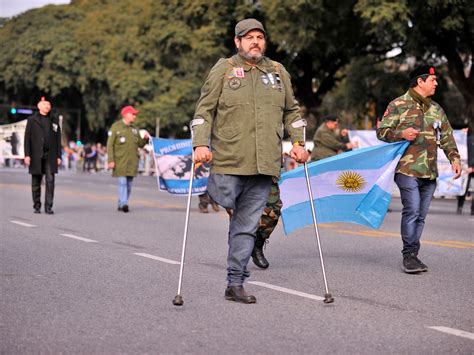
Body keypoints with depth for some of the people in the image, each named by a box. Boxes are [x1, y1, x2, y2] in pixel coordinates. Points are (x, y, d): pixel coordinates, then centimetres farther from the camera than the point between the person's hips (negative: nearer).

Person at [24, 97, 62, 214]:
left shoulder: (54, 120, 10)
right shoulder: (32, 120, 4)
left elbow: (58, 139, 10)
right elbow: (27, 138, 1)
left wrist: (58, 156, 5)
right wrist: (27, 155, -7)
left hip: (50, 156, 1)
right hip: (36, 156, -1)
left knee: (50, 181, -8)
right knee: (36, 182, 3)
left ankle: (48, 207, -6)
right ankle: (37, 206, 13)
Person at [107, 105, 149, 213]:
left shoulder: (134, 129, 15)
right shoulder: (116, 127, -3)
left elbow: (140, 144, 18)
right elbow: (110, 145, -7)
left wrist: (145, 138, -3)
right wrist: (110, 160, -14)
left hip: (132, 162, 6)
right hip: (120, 161, -6)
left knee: (129, 184, 6)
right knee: (122, 183, -14)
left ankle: (121, 205, 14)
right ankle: (123, 203, -17)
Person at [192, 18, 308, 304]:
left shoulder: (278, 72, 14)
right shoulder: (223, 70, 3)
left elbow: (291, 111, 22)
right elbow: (204, 110, 1)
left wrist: (298, 143, 11)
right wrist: (201, 144, -11)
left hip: (264, 164, 3)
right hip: (228, 161, -3)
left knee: (247, 227, 3)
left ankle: (235, 284, 9)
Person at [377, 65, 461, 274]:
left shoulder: (436, 109, 18)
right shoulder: (399, 105, -1)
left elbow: (447, 137, 20)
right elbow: (381, 131, -2)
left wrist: (454, 158, 7)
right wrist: (401, 133, -19)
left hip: (430, 172, 6)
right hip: (408, 169, -6)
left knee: (420, 215, 8)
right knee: (412, 211, -14)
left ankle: (413, 256, 15)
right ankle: (409, 254, -6)